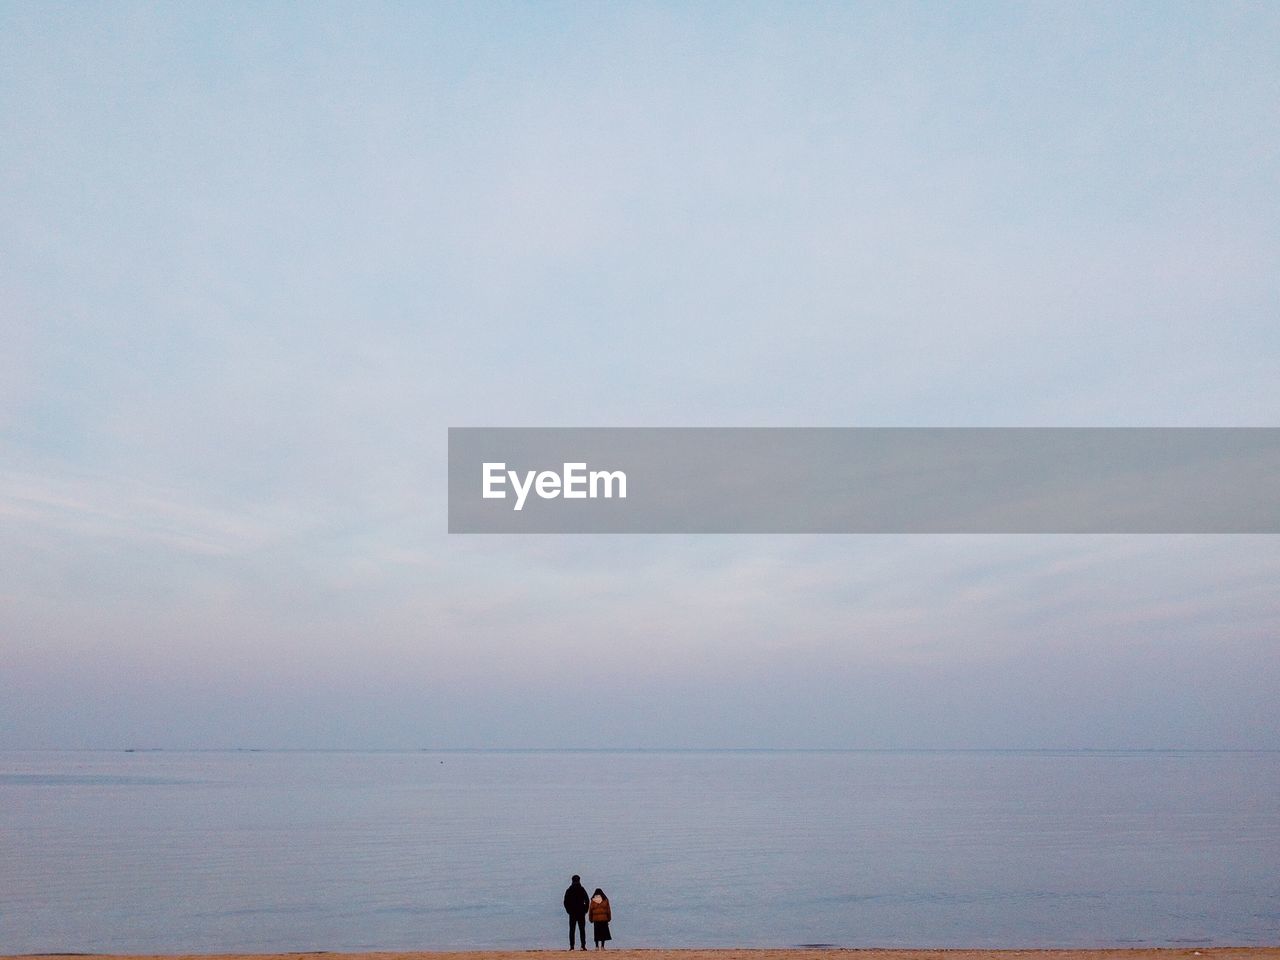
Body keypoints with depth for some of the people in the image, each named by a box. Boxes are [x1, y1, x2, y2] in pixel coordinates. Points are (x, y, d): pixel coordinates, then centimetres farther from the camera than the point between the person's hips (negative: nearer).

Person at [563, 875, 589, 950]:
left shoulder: (568, 891, 2)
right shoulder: (582, 890, -1)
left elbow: (565, 902, 0)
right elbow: (587, 901, -4)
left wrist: (568, 911, 7)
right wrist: (585, 910, 4)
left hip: (572, 913, 1)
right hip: (581, 913, -1)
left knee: (572, 930, 4)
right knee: (582, 930, 2)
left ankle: (571, 946, -3)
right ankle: (583, 946, -5)